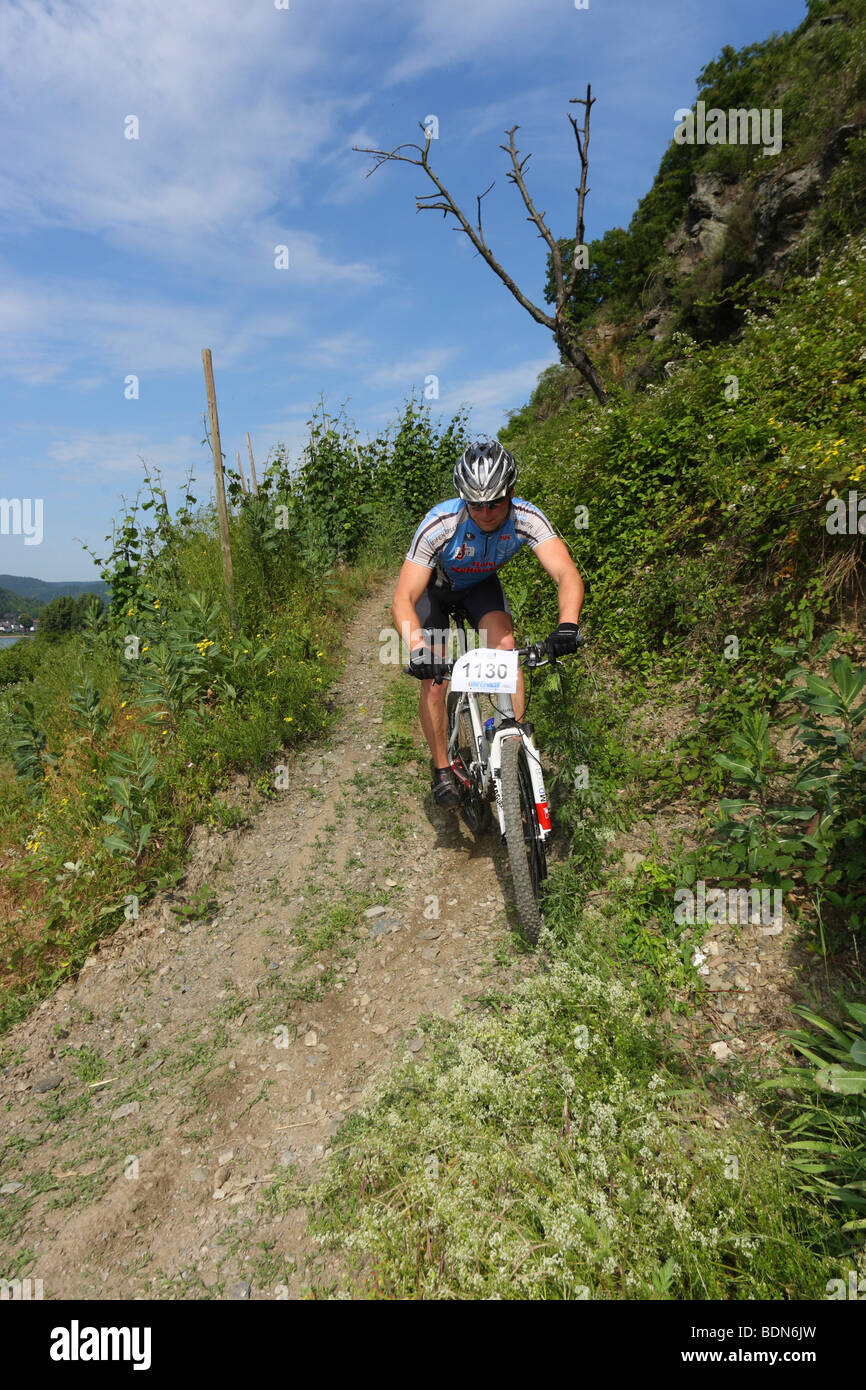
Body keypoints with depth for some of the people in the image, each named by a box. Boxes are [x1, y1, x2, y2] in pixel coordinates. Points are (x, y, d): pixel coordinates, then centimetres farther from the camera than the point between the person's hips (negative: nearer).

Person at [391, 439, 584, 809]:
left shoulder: (527, 519, -31)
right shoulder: (440, 524, -38)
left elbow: (567, 574, -40)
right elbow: (402, 600, -41)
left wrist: (568, 624, -60)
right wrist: (416, 649, -59)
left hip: (481, 584, 2)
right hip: (435, 587, -2)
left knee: (505, 646, -25)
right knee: (432, 679, -12)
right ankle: (442, 772, 5)